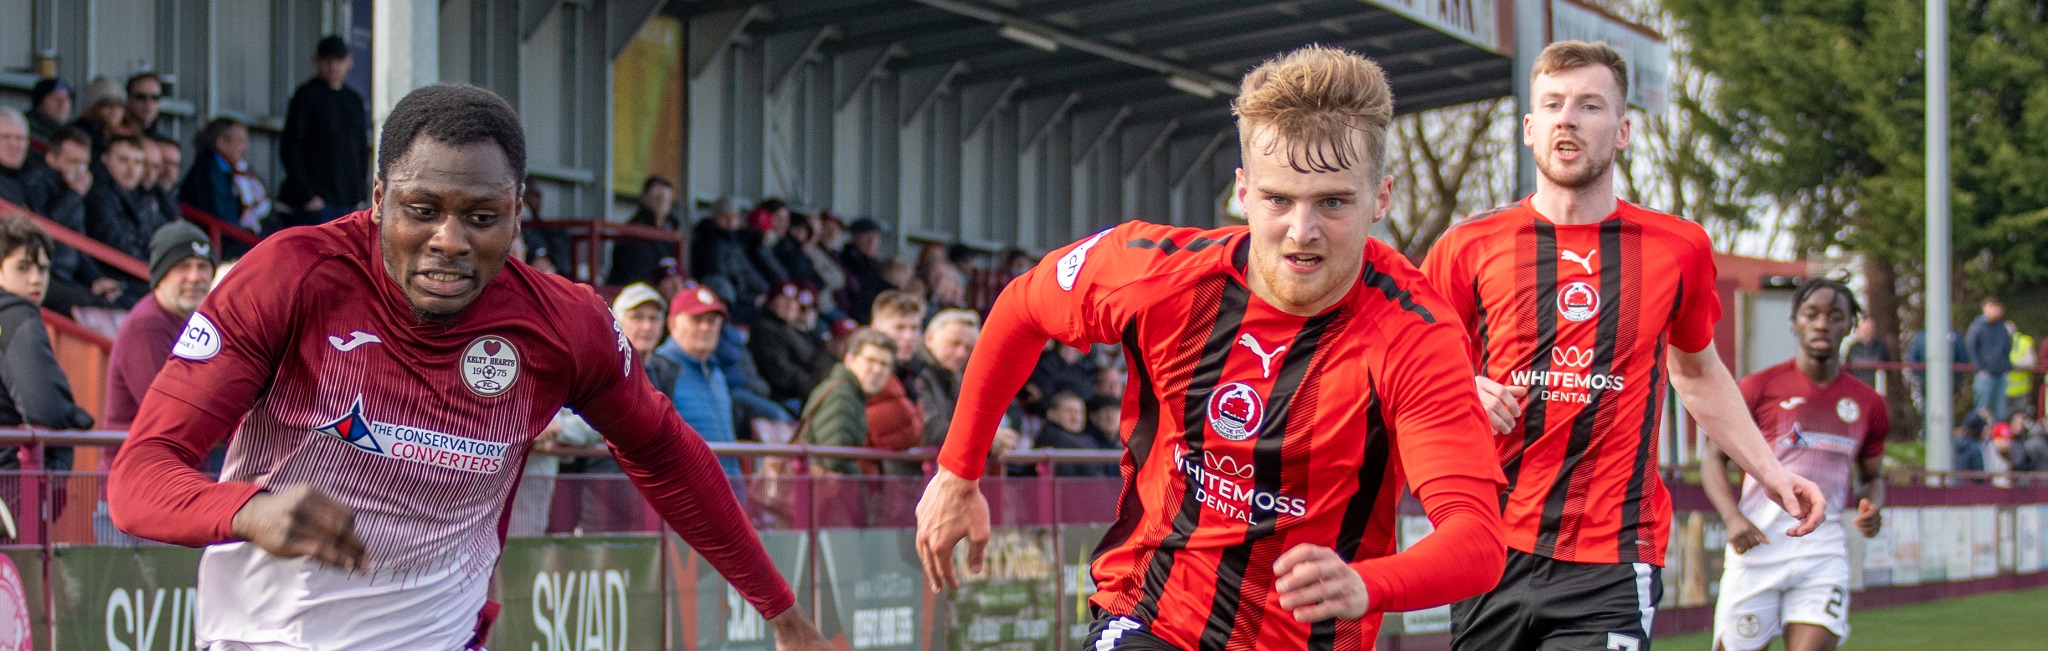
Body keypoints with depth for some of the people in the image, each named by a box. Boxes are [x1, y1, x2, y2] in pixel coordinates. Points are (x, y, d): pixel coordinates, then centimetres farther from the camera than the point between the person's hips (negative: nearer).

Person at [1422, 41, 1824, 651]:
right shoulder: (1471, 246, 2)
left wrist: (1769, 471, 17)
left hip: (1612, 566, -1)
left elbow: (1696, 371, 23)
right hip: (1491, 552, 1)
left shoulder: (1678, 248, 6)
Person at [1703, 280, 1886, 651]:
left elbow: (1873, 476, 22)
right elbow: (1714, 458, 4)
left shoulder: (1868, 404, 9)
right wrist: (1732, 518, -13)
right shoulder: (1760, 388, 0)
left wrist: (1871, 508, -1)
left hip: (1824, 551, 2)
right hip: (1758, 546, -2)